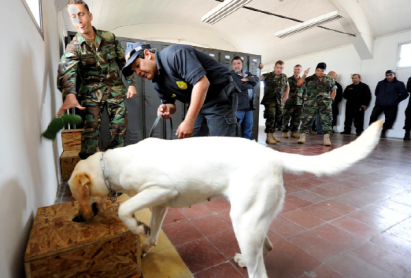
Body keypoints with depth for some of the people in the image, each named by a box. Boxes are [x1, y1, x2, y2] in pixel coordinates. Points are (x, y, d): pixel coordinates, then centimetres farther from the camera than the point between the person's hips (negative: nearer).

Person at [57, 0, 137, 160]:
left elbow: (123, 61, 10)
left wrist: (131, 83, 4)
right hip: (91, 93, -2)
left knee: (120, 127, 3)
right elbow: (66, 71, -25)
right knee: (91, 130, -11)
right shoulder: (73, 47, -7)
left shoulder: (109, 37, 2)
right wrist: (69, 95, -45)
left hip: (116, 90, 2)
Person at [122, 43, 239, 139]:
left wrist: (188, 122, -29)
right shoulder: (157, 82, 8)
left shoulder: (174, 54, -19)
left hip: (220, 95, -8)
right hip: (199, 103, 9)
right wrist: (166, 109, -11)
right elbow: (171, 105, 17)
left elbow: (202, 82, -29)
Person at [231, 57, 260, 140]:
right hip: (238, 105, -7)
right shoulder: (231, 74, -1)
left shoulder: (247, 73, 21)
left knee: (248, 127, 11)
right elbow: (240, 86, -14)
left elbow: (257, 79, 6)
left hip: (249, 105, 7)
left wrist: (247, 79, -10)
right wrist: (250, 84, 1)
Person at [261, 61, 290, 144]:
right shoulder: (268, 75, -7)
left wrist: (286, 95, 16)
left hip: (279, 101, 6)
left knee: (277, 118, 10)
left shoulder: (284, 76, 11)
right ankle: (269, 137, -5)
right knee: (271, 118, -11)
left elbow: (287, 86, 27)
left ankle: (272, 135, 22)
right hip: (270, 100, -6)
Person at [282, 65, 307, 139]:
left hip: (299, 104, 4)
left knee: (297, 119, 6)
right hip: (289, 103, -4)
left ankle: (294, 132, 17)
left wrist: (304, 101, 13)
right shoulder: (289, 80, 1)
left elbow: (305, 92, 18)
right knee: (287, 118, -2)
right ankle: (285, 132, 8)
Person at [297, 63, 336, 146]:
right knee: (306, 119, -5)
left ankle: (327, 139, 1)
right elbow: (299, 84, -9)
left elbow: (333, 90, 21)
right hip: (311, 104, -2)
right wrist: (304, 76, -21)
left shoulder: (330, 79, 11)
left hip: (325, 104, 2)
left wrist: (331, 100, 10)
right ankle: (303, 137, 6)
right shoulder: (310, 79, 3)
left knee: (327, 120, -4)